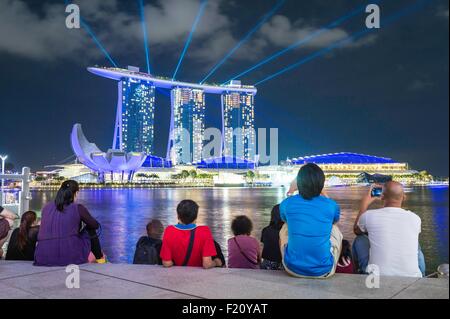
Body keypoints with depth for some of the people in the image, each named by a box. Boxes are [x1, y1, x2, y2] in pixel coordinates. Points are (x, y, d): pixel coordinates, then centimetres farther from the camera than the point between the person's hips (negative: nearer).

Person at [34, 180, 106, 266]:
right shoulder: (78, 208, -2)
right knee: (90, 230, 22)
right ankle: (99, 258, 36)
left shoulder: (46, 207, 10)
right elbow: (95, 225, 13)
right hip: (71, 258, -4)